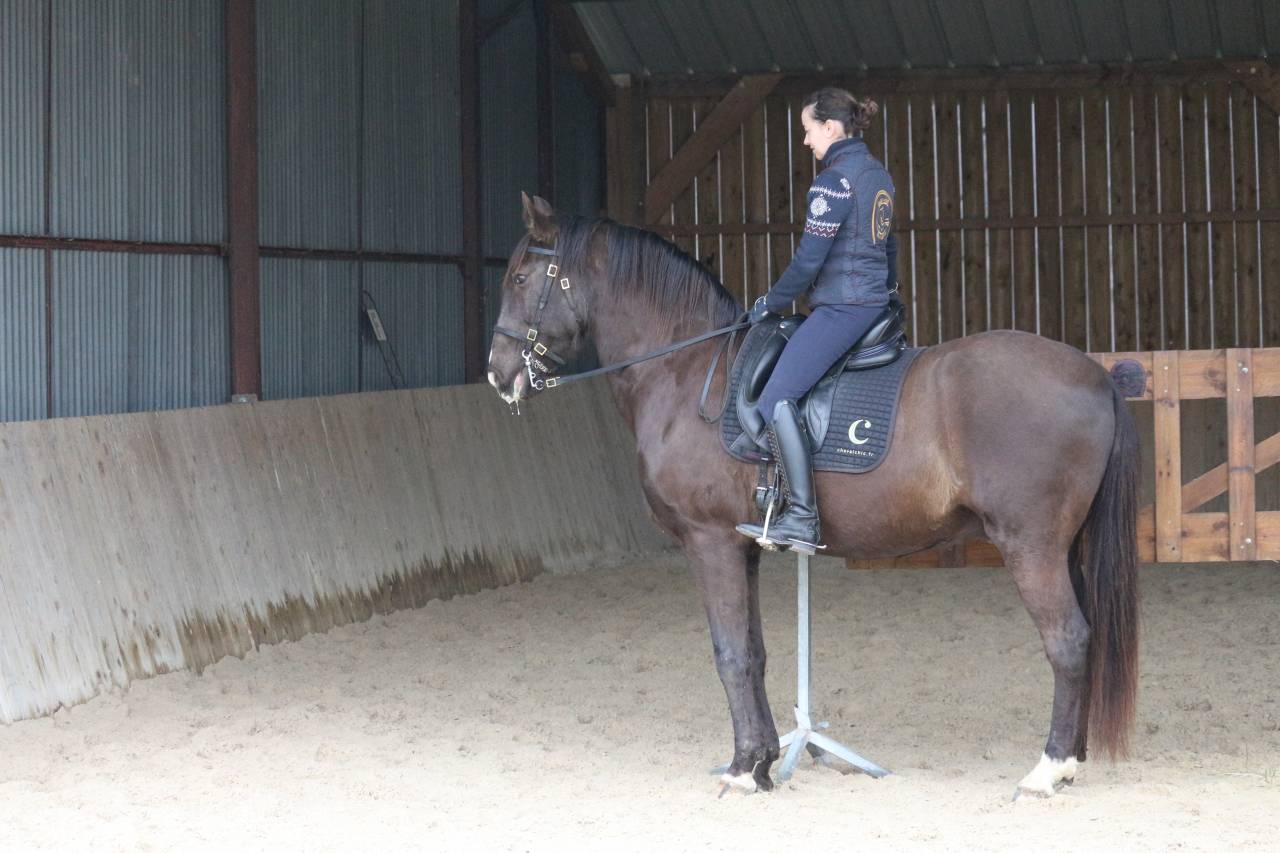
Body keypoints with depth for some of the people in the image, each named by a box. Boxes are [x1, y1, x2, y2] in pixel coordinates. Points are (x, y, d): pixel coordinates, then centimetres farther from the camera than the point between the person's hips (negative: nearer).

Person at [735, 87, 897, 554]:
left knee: (777, 401, -17)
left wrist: (770, 304, -2)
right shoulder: (879, 175, 14)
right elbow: (889, 249, 22)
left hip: (840, 307, -11)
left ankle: (802, 519, -23)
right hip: (875, 302, 11)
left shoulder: (833, 182, -14)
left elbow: (808, 261, -16)